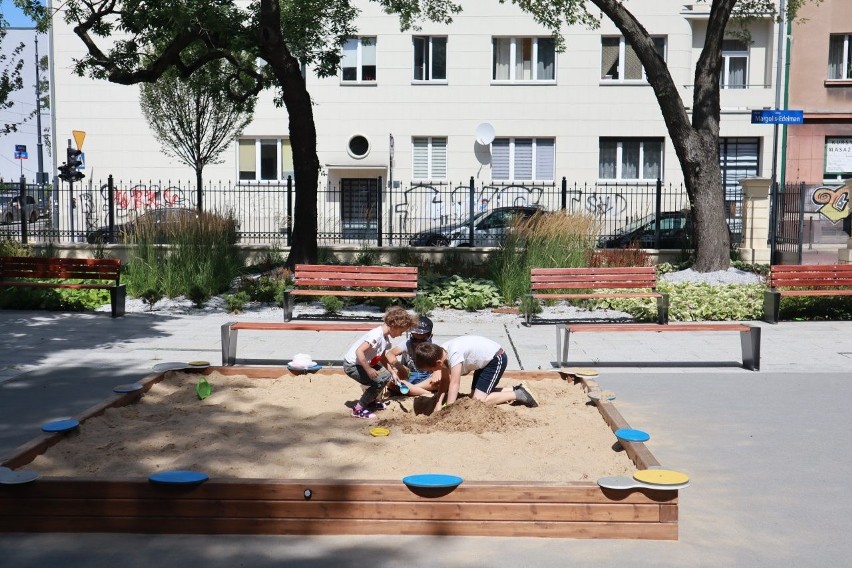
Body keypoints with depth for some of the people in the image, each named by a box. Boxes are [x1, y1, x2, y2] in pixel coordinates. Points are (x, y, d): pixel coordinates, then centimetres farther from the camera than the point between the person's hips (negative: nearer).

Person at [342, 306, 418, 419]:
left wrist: (392, 373, 6)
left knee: (386, 375, 10)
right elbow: (359, 351, -34)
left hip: (363, 363, 10)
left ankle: (371, 401, 26)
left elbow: (383, 358, 13)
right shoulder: (376, 335, -27)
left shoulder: (386, 338, 3)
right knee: (379, 381, -17)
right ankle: (358, 409, -7)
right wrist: (368, 370, -32)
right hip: (351, 365, -10)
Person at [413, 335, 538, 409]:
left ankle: (518, 394, -3)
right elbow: (445, 380, -2)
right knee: (474, 394, 14)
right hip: (486, 360, 10)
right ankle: (515, 390, 18)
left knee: (479, 400, -14)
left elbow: (454, 384, -34)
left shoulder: (454, 354, -33)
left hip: (497, 359, -10)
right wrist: (438, 405, -11)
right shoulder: (441, 353, -7)